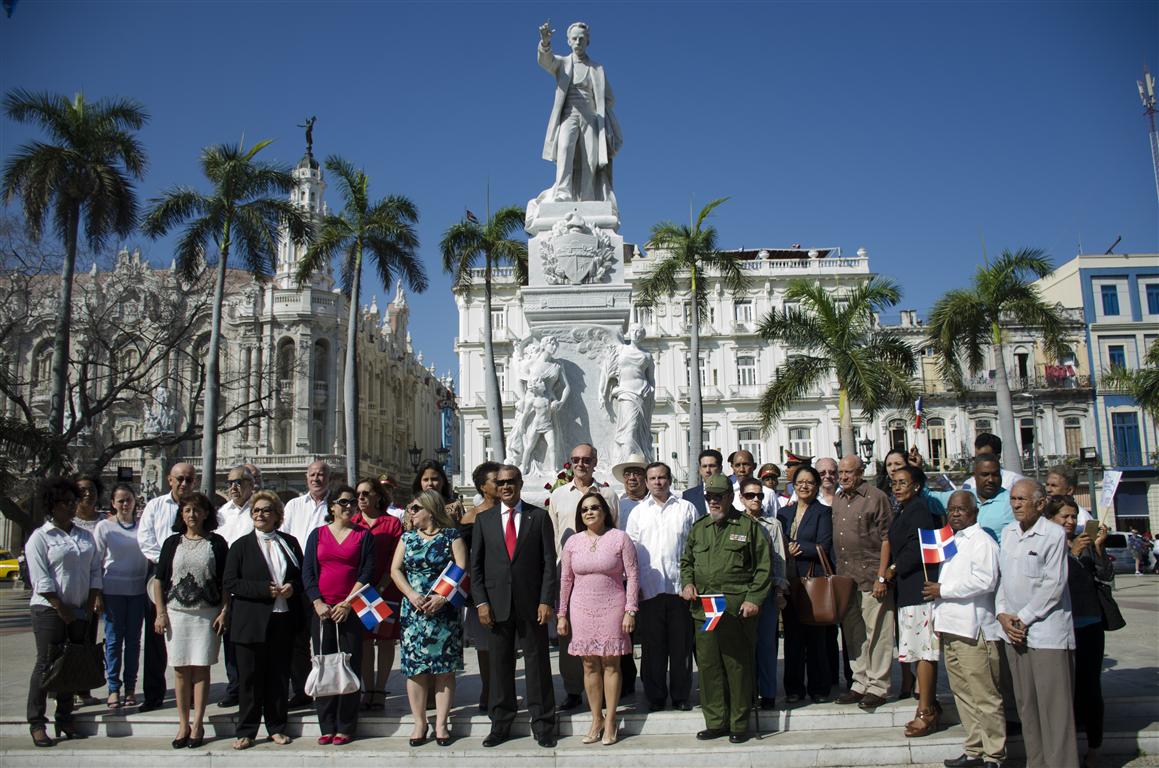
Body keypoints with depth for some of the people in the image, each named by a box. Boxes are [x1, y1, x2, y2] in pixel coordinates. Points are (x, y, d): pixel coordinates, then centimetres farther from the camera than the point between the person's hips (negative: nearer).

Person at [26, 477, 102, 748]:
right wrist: (61, 608, -14)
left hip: (80, 611, 5)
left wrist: (92, 601, 2)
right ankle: (36, 724, 3)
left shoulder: (85, 536, 13)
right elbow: (40, 578, -11)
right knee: (46, 665, -4)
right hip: (49, 610, -5)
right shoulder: (40, 537, -5)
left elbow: (95, 570, 13)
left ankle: (65, 720, 17)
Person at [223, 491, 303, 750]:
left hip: (283, 621, 2)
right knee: (250, 678, 3)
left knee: (279, 676, 8)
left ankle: (277, 727, 20)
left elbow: (303, 575, 15)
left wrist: (292, 586, -8)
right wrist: (265, 589, -15)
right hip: (251, 623, -2)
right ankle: (245, 731, 15)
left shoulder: (290, 543, 11)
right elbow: (230, 583, -5)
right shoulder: (241, 545, 3)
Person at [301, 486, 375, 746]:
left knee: (349, 665, -2)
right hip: (322, 610, 2)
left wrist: (348, 603, -10)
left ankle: (345, 727, 6)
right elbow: (307, 571, 5)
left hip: (351, 609, -2)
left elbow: (367, 573, -1)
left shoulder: (364, 535, 6)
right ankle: (327, 726, 11)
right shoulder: (317, 534, 11)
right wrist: (318, 603, -7)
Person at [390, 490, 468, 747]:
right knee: (415, 668, 2)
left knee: (444, 668, 0)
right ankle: (420, 723, 11)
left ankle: (441, 724, 7)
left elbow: (462, 571, -6)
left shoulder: (451, 536, 0)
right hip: (414, 611, 3)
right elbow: (395, 570, 5)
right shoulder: (408, 537, 11)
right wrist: (412, 595, -10)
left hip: (444, 611, -3)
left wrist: (442, 597, -18)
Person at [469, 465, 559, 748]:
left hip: (531, 603, -1)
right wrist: (481, 602, -2)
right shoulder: (484, 519, 8)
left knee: (537, 661, 4)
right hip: (497, 603, 2)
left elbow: (549, 562, 0)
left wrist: (546, 601, -7)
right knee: (500, 664, 8)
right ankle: (500, 724, 19)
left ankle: (542, 725, 14)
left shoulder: (539, 517, 3)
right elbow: (476, 564, 7)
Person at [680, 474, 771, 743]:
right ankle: (715, 722, 18)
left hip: (738, 609, -4)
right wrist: (688, 583, 6)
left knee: (738, 666, 0)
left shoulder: (749, 526, 3)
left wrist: (753, 598, -9)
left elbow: (764, 566, 1)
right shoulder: (698, 527, 16)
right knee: (708, 665, 7)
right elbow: (686, 560, 26)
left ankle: (739, 724, 12)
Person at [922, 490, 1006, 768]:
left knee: (984, 696, -4)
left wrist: (943, 590, -12)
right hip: (950, 629, 8)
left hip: (974, 630, -8)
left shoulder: (981, 541, -6)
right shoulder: (951, 542, 21)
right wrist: (939, 617, 18)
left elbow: (985, 580, -18)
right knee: (962, 693, 11)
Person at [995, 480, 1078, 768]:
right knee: (1026, 704, 11)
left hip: (1047, 631, -6)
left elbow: (1054, 585, -12)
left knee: (1054, 706, -4)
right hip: (1014, 633, 6)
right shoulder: (1008, 533, 11)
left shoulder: (1054, 534, -9)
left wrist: (1023, 619, -10)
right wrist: (1002, 615, 1)